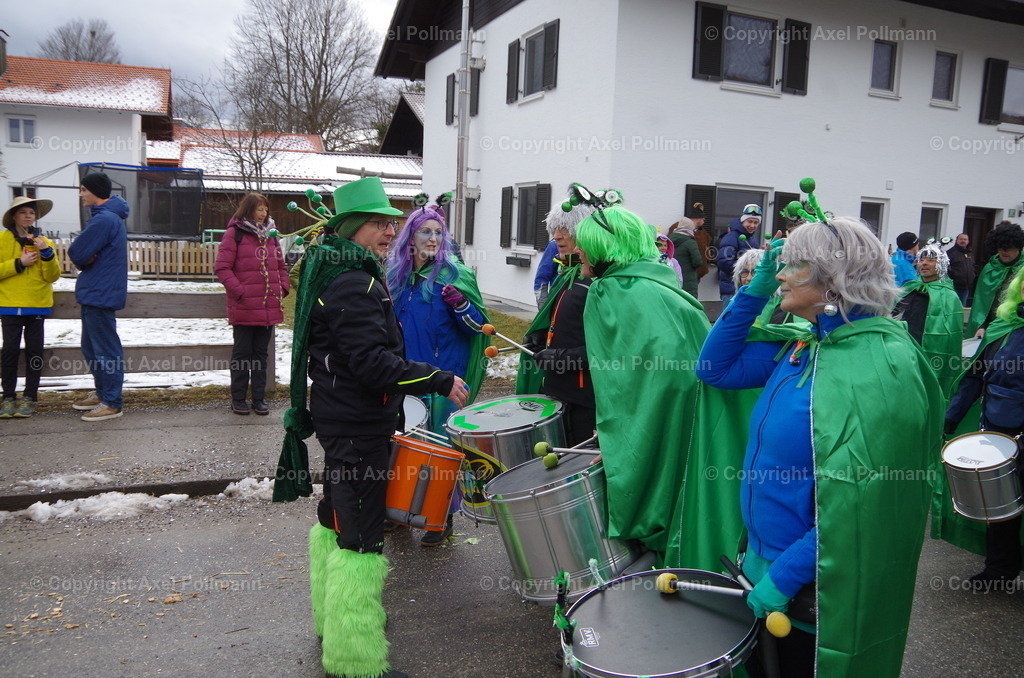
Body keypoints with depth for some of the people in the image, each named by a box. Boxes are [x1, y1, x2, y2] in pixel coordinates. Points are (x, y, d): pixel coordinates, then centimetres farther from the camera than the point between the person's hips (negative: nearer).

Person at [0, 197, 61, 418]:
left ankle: (29, 398, 8)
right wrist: (19, 263, -14)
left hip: (38, 304, 2)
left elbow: (52, 276, 2)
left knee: (34, 350, 2)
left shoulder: (42, 241, 11)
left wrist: (47, 253, -11)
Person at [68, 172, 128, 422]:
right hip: (95, 292, 10)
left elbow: (76, 253, -19)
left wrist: (85, 259, 1)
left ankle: (112, 403, 2)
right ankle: (102, 393, 29)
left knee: (105, 350, -4)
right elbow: (80, 254, 15)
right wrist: (86, 258, -6)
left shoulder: (104, 220, -19)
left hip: (100, 295, -10)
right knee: (92, 348, 18)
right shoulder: (108, 216, 15)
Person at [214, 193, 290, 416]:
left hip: (269, 308, 5)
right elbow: (222, 267, -9)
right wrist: (239, 291, -15)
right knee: (242, 353, 5)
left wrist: (283, 288, 5)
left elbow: (281, 266, 19)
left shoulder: (270, 234, 12)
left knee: (261, 354, 11)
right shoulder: (235, 233, -4)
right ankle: (238, 398, 16)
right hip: (244, 308, -5)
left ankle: (259, 397, 20)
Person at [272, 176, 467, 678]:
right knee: (359, 536, -5)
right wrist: (441, 382, -22)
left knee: (335, 518, 22)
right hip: (358, 428, -11)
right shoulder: (353, 284, -20)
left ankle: (334, 618, 40)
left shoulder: (334, 274, 13)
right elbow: (374, 363, -28)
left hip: (340, 418, 11)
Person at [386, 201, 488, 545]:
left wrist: (461, 304, -27)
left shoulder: (455, 274, -8)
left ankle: (443, 518, 14)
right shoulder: (396, 273, 7)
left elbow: (480, 325, -10)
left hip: (443, 375, -5)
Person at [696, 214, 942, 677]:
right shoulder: (805, 348, 2)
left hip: (820, 587, -8)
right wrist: (756, 290, -3)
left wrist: (784, 575, -22)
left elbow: (863, 504, -27)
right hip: (768, 560, 8)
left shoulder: (880, 369, -24)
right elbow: (715, 369, 6)